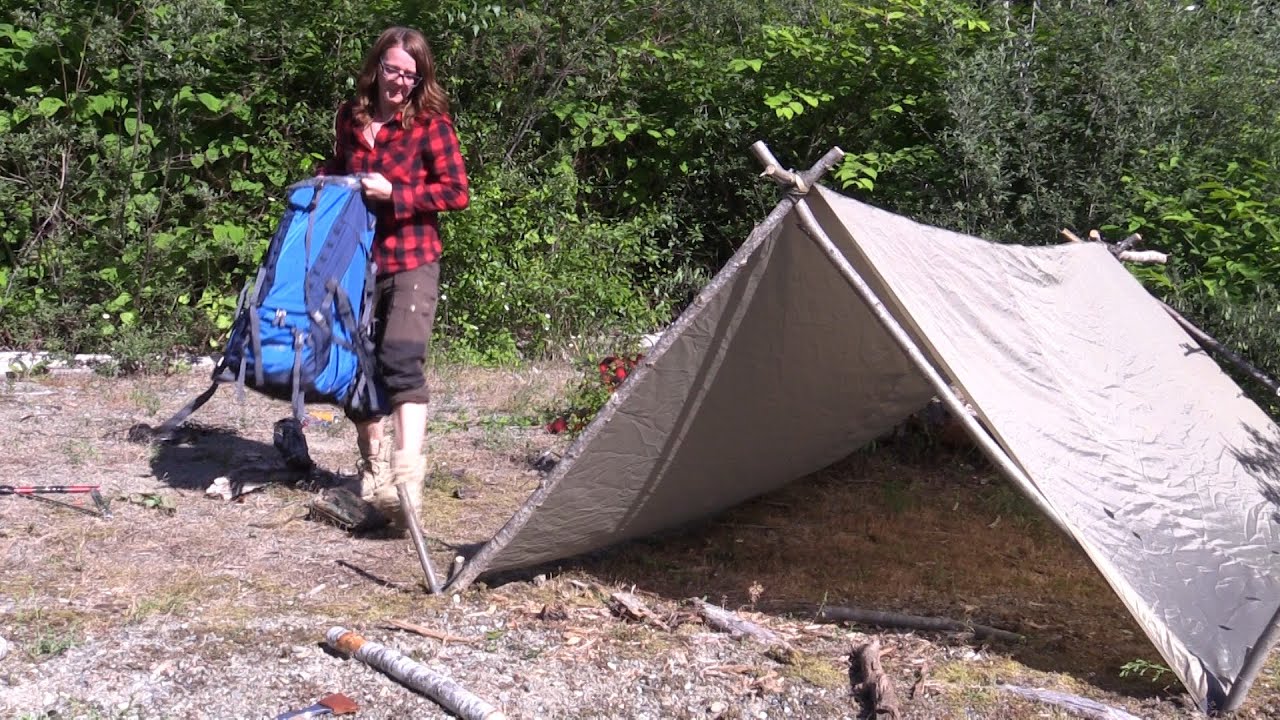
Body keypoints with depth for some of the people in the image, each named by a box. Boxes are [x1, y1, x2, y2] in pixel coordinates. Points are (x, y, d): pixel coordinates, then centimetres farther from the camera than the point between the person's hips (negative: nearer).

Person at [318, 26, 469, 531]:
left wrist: (392, 193, -18)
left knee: (401, 359, -21)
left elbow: (457, 191, -11)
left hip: (412, 262, -5)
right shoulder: (349, 118, 7)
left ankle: (407, 479, -26)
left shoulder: (430, 124, -7)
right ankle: (373, 467, 26)